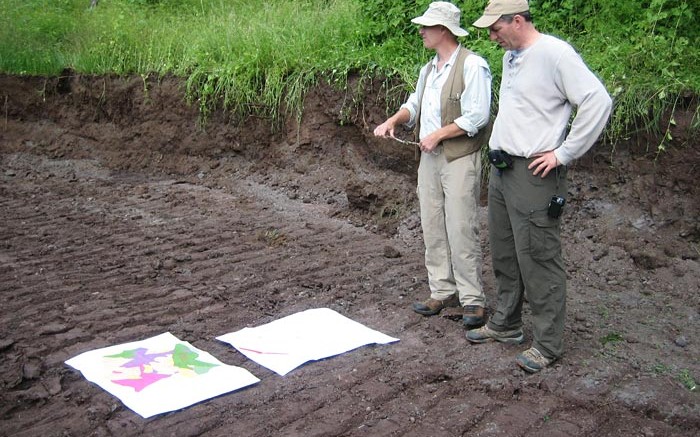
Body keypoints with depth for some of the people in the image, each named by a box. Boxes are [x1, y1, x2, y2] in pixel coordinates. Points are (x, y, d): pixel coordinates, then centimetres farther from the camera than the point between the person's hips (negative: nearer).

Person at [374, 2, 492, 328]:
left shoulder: (472, 65, -11)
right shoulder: (429, 69, 15)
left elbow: (477, 116, -17)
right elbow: (415, 104, 23)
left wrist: (437, 135, -15)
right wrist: (393, 120, 4)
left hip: (460, 160, -8)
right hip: (430, 158, 8)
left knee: (461, 231, -6)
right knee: (432, 229, 9)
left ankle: (472, 300, 4)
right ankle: (443, 292, 19)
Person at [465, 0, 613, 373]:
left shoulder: (555, 54, -14)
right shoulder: (510, 57, 14)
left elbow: (598, 102, -21)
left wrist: (563, 153, -17)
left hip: (533, 175, -9)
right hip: (501, 170, 9)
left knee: (538, 260, -3)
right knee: (504, 255, 17)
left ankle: (547, 345, 9)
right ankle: (505, 324, 33)